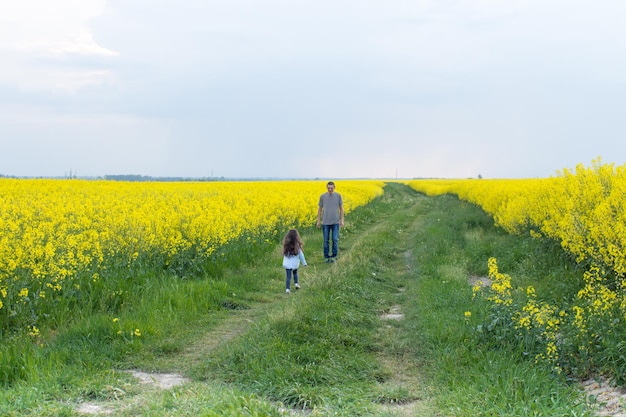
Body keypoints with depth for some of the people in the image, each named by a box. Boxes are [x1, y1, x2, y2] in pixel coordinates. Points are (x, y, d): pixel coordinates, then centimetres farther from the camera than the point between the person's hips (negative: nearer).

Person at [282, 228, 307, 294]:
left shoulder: (286, 245, -6)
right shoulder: (297, 245, -14)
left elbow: (284, 254, 7)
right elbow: (301, 255, -5)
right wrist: (304, 263, 7)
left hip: (287, 264, 1)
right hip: (295, 264, -1)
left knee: (288, 276, 4)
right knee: (295, 273, 28)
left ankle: (287, 289, -3)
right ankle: (296, 283, 27)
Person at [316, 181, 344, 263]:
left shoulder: (338, 196, -2)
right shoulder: (322, 196, -1)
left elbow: (341, 208, 5)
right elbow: (320, 209, 6)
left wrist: (342, 220, 1)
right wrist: (318, 221, 4)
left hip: (335, 222, 0)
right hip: (325, 222, 0)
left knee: (335, 240, -2)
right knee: (326, 240, 5)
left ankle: (334, 256, 10)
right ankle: (326, 257, 14)